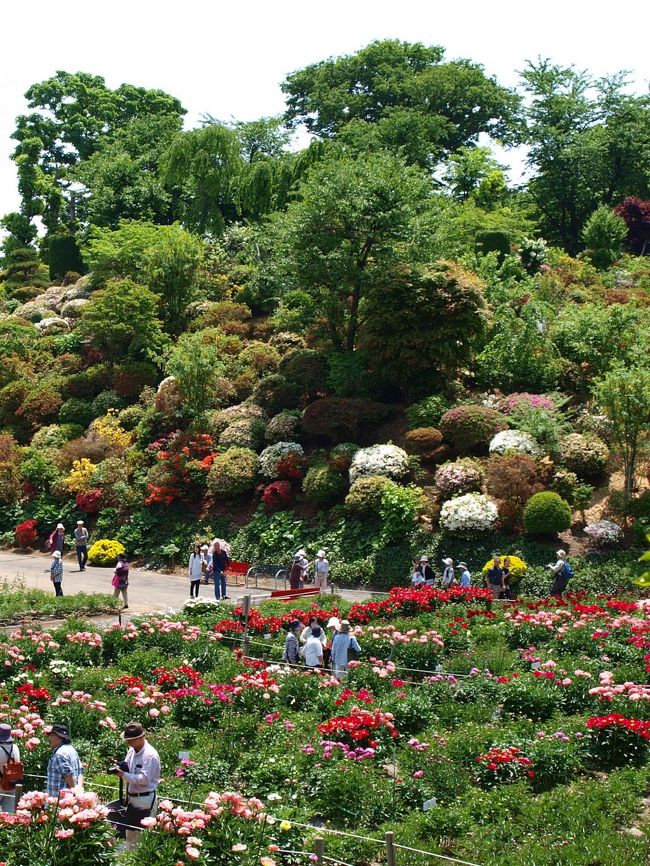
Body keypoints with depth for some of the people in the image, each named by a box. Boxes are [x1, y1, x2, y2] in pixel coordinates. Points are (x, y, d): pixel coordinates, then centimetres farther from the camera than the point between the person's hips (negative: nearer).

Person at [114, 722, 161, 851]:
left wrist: (124, 774, -24)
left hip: (145, 800, -9)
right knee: (130, 832, 19)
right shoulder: (131, 751, 6)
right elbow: (127, 770, 12)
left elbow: (144, 779, -24)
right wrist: (119, 768, -11)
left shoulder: (150, 755, -19)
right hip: (131, 798, 9)